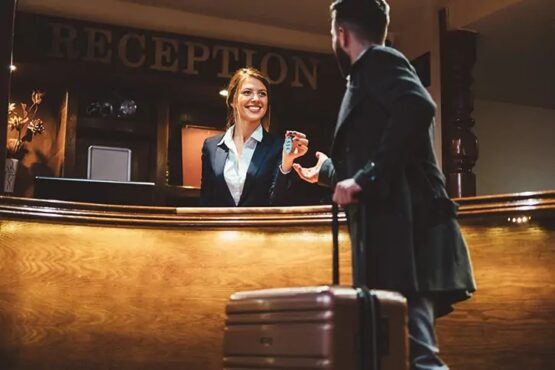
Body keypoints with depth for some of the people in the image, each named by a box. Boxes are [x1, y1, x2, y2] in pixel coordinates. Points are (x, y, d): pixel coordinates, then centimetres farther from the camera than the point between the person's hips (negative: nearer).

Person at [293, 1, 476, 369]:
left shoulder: (379, 60, 1)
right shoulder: (371, 73, 29)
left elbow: (418, 108, -21)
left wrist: (366, 176, -20)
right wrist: (326, 173, 48)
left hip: (403, 233, -10)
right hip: (391, 236, 10)